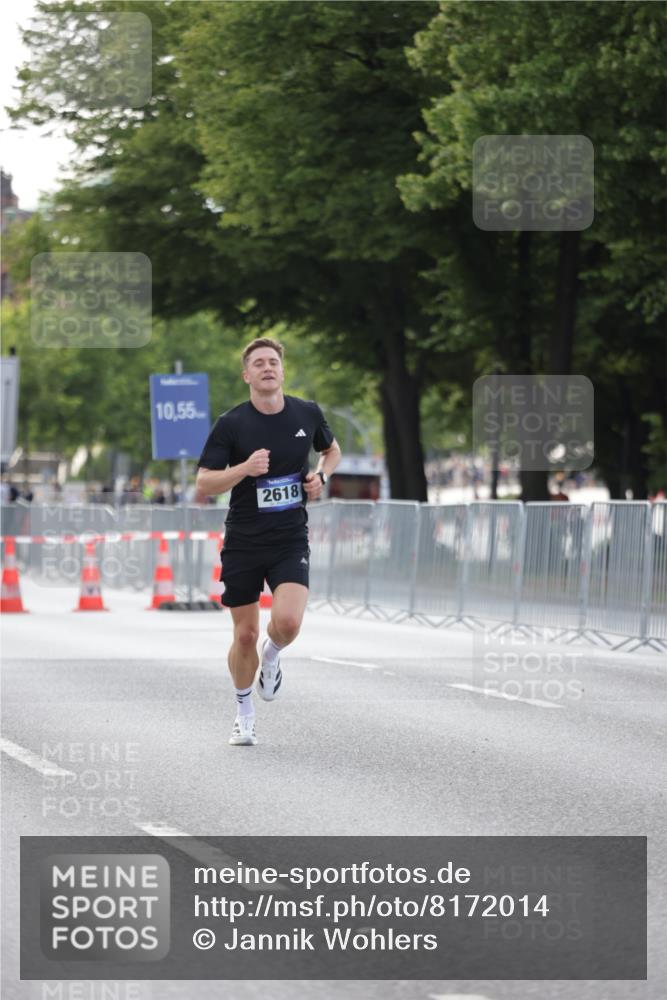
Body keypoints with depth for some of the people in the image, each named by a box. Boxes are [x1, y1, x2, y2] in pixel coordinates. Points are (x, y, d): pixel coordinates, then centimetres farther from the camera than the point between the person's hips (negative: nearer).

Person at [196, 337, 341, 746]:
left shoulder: (308, 414, 0)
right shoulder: (231, 424, -8)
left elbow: (332, 450, 22)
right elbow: (203, 485, -9)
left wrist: (321, 476, 1)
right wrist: (244, 468, -25)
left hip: (291, 541, 1)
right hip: (243, 543, -1)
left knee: (288, 621, -21)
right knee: (245, 634, 4)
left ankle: (271, 656, 15)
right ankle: (245, 712, 28)